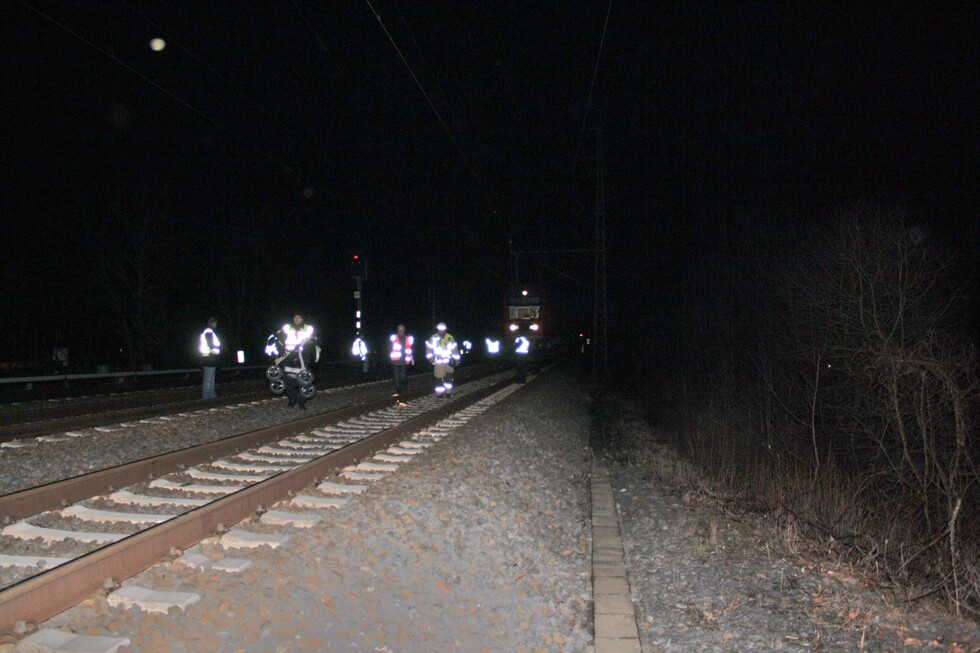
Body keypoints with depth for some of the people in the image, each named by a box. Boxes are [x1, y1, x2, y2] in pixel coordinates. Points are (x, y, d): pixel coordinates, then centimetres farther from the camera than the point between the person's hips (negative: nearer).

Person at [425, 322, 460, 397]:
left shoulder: (450, 338, 3)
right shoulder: (433, 338, -2)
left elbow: (455, 349, 8)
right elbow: (429, 349, 2)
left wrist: (456, 360, 6)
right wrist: (431, 358, -7)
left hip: (448, 362, 1)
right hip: (438, 362, -1)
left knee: (449, 377, -8)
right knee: (439, 378, 0)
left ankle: (448, 392, 4)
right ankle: (439, 394, 10)